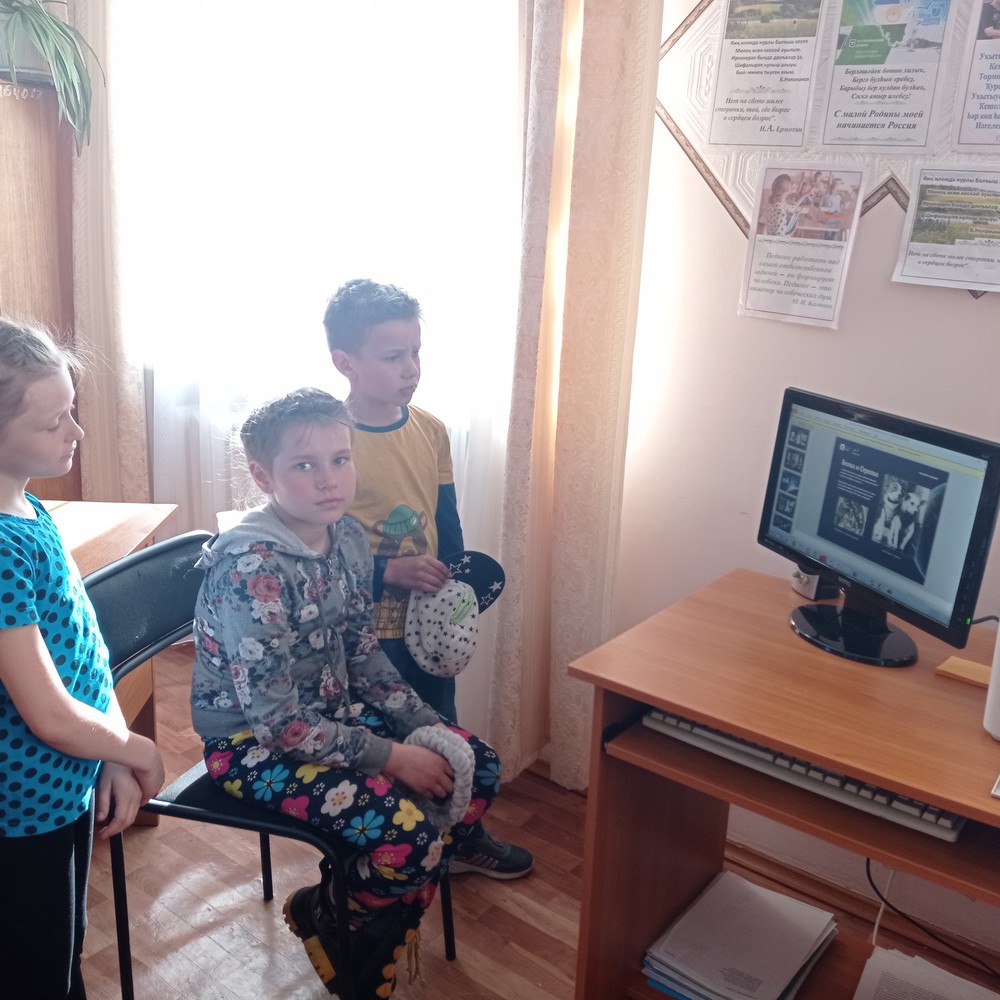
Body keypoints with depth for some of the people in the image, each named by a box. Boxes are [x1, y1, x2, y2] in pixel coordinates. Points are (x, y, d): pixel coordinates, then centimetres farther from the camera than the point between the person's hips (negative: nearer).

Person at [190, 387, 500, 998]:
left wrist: (427, 726, -3)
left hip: (334, 709, 8)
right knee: (408, 831, -24)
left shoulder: (349, 539, -2)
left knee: (478, 770, 3)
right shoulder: (250, 566, -26)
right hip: (253, 742, -8)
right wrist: (390, 757, -20)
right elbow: (276, 718, -25)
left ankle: (333, 902, 15)